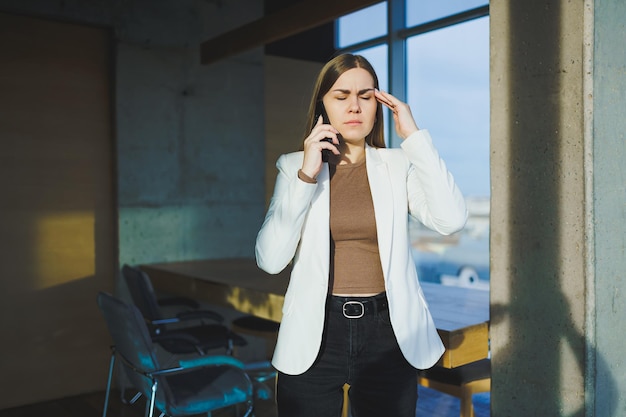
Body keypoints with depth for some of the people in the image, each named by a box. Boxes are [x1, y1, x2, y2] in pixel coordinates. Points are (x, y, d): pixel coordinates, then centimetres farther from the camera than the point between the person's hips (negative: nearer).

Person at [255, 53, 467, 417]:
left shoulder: (399, 164, 2)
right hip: (314, 335, 0)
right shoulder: (295, 166, 1)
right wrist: (307, 175, -15)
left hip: (387, 333, 1)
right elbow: (271, 259, -9)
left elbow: (451, 220, -15)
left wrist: (414, 136, -11)